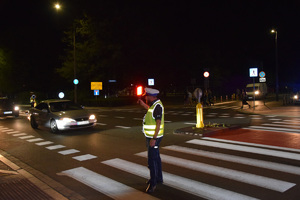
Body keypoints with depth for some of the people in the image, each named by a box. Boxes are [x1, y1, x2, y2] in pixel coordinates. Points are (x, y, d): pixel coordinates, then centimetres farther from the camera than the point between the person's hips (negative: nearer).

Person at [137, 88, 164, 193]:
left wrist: (154, 139, -27)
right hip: (151, 136, 10)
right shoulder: (154, 104, 8)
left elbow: (158, 123, -25)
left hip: (154, 137, -10)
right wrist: (143, 104, 26)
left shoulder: (157, 106, -21)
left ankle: (153, 183, 4)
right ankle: (158, 178, 33)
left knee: (152, 160, -6)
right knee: (156, 157, 19)